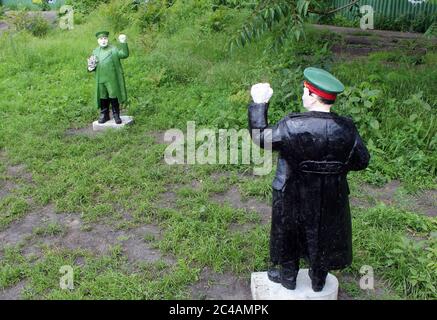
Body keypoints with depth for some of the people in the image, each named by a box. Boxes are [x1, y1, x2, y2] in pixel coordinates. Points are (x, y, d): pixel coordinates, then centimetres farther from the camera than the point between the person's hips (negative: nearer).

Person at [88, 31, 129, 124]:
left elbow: (124, 54, -14)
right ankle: (104, 115, 23)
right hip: (100, 80, 4)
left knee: (114, 97, 4)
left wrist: (123, 43, -26)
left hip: (112, 79, -3)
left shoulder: (113, 50, -2)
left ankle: (116, 115, 16)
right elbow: (92, 64, 18)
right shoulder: (96, 52, 11)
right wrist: (90, 68, -4)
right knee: (103, 98, 10)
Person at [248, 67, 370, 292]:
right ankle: (318, 280, 44)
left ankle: (288, 277, 42)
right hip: (331, 199, 3)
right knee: (323, 235, 24)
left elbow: (260, 137, -15)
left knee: (289, 233, 22)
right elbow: (361, 161, -6)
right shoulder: (346, 129, -17)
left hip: (294, 197, -2)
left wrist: (259, 103, -7)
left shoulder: (293, 126, -27)